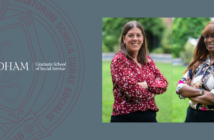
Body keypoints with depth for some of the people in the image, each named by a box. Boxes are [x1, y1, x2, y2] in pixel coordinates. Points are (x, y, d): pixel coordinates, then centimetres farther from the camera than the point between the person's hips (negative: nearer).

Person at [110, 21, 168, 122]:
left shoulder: (147, 60, 11)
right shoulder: (118, 60, -8)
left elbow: (164, 83, 3)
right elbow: (130, 89, -18)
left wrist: (147, 85, -15)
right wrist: (151, 93, -3)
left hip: (150, 116, 6)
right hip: (125, 117, -6)